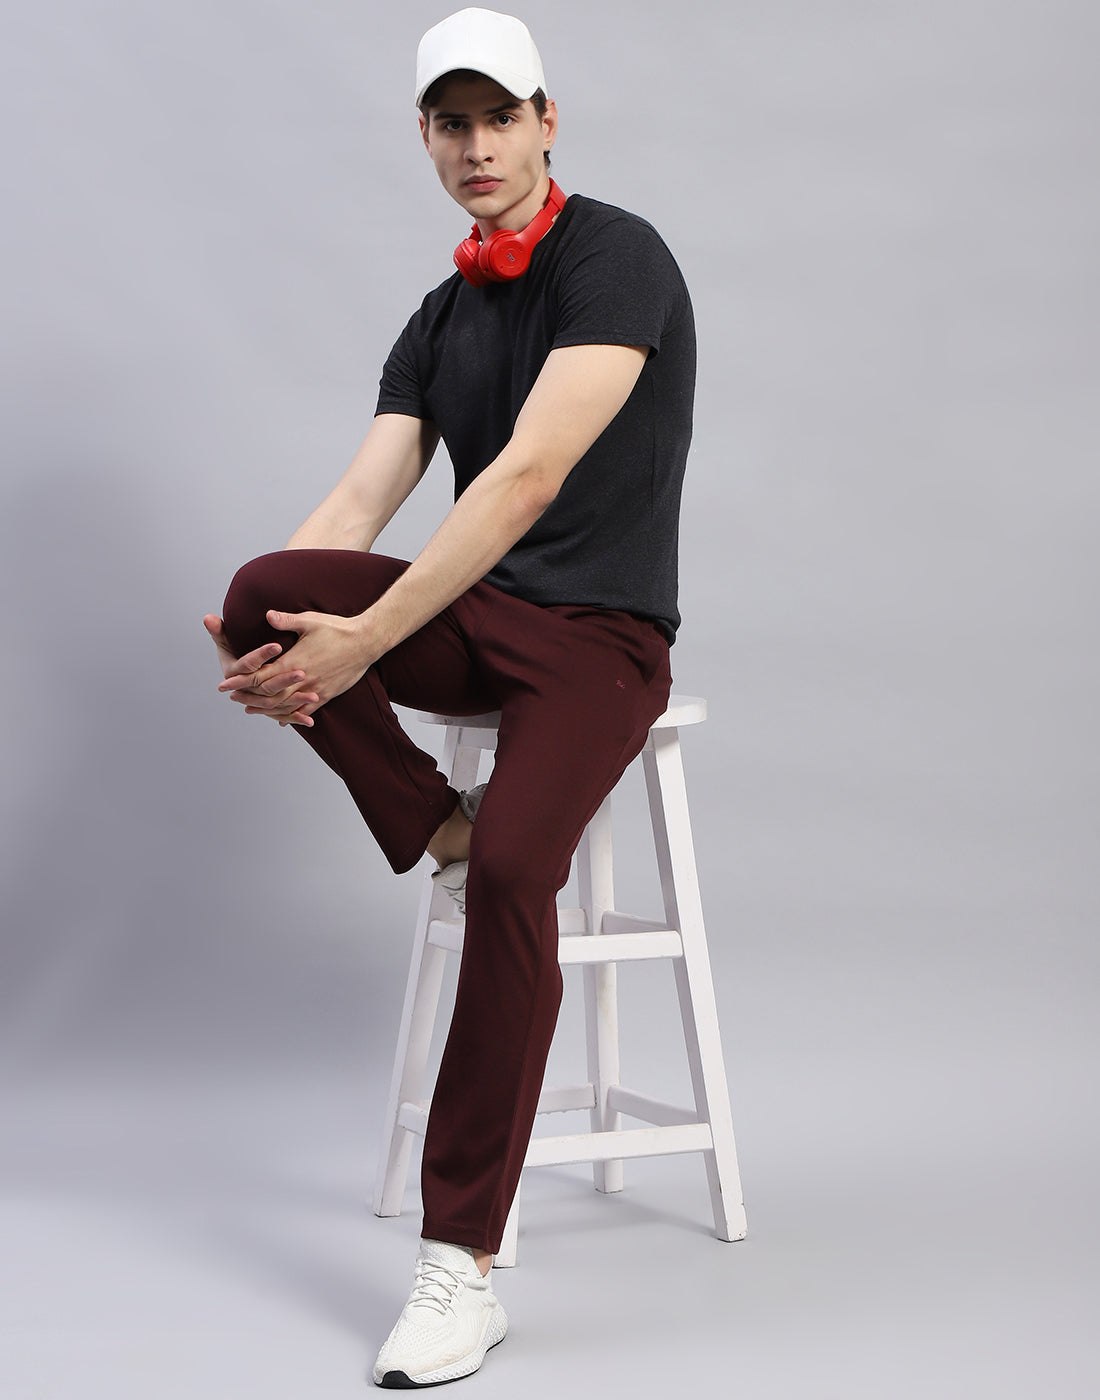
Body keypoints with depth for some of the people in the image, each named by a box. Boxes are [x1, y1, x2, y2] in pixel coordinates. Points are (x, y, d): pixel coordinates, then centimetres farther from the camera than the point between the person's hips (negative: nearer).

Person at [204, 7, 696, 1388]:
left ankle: (463, 1267, -24)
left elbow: (528, 477, -22)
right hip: (475, 617, 6)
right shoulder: (440, 319, 14)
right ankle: (443, 835, -3)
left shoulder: (615, 258, -10)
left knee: (512, 867, -32)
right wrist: (274, 639, -19)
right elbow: (359, 502, 3)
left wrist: (363, 641, -29)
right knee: (267, 591, -24)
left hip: (599, 634, -6)